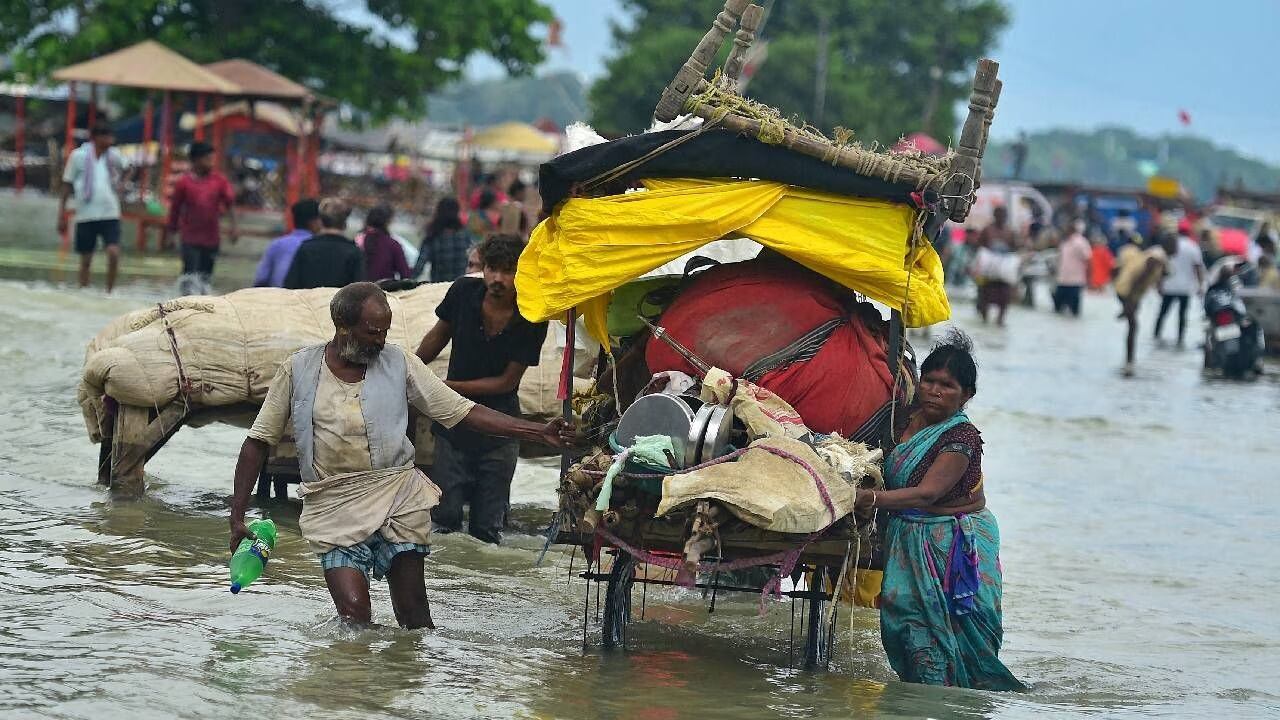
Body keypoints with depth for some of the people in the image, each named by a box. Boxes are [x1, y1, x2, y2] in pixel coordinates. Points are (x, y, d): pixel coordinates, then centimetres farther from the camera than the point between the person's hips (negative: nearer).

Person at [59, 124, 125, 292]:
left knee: (113, 253, -16)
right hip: (86, 216, -1)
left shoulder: (114, 156, 4)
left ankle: (110, 291, -3)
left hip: (110, 215, 1)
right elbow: (67, 186, 3)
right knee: (86, 260, 7)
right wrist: (61, 215, 1)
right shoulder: (78, 156, -1)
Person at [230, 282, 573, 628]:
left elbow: (462, 412, 5)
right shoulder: (298, 369, 3)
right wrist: (237, 517, 3)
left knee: (414, 615, -1)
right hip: (334, 506, -1)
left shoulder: (398, 363, 5)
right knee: (354, 610, -16)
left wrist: (540, 432, -4)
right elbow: (258, 442, 9)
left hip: (398, 497, 1)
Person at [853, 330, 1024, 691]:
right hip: (907, 539, 6)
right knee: (906, 615, -2)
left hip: (953, 543, -6)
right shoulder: (909, 420, 5)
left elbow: (928, 492, -27)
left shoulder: (963, 437, -17)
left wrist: (872, 498, -37)